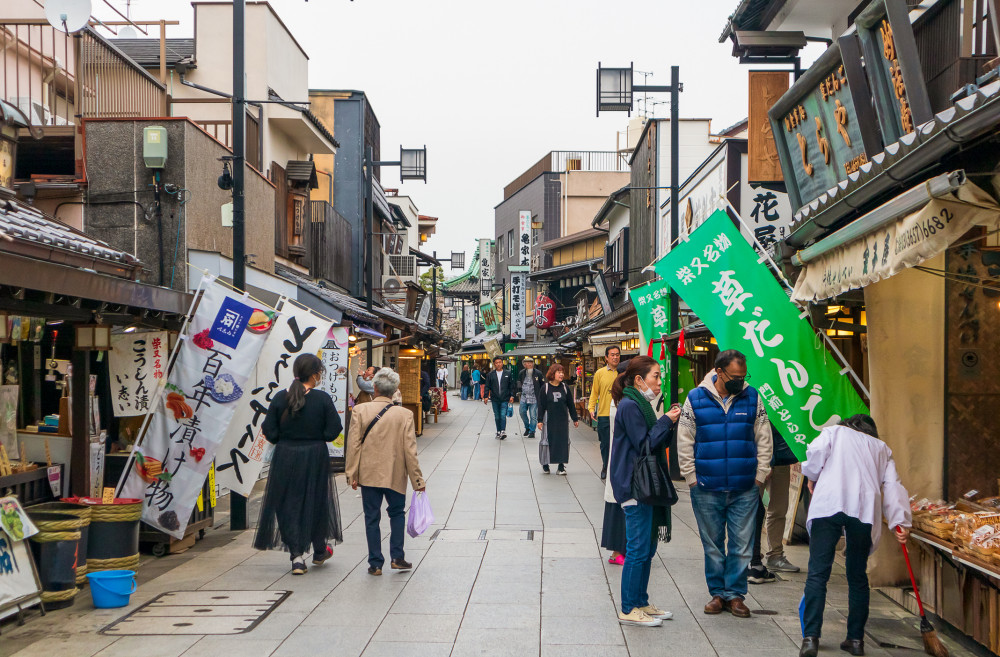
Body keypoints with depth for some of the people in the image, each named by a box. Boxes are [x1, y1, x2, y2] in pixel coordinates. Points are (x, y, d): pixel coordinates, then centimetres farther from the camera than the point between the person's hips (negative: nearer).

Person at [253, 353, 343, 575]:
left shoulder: (280, 398, -6)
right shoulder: (322, 399, -11)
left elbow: (270, 434, -5)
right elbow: (333, 432, -12)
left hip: (285, 457, 1)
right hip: (315, 457, -1)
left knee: (288, 504, 9)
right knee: (316, 502, 16)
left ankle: (297, 555, 1)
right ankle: (319, 551, 32)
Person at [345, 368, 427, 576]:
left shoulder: (360, 411, -7)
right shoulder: (404, 415, -8)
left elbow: (353, 444, -6)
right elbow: (409, 450, -6)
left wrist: (352, 474, 0)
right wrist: (417, 479, 2)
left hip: (368, 473, 0)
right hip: (395, 475, 0)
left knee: (372, 518, 8)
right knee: (397, 513, 19)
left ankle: (375, 563, 9)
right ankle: (397, 557, 13)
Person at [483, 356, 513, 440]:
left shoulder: (507, 374, 5)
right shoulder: (491, 375, 6)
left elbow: (511, 386, 8)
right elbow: (487, 386, 6)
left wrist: (511, 396, 1)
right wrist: (486, 396, -3)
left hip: (504, 399, -2)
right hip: (495, 399, 2)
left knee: (503, 415, -12)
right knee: (497, 417, 7)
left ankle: (503, 431, -14)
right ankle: (498, 432, 15)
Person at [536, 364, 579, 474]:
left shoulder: (565, 387, 5)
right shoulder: (545, 388, -2)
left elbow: (571, 404, 10)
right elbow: (541, 405, -2)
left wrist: (575, 419, 10)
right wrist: (540, 420, -7)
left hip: (563, 420, 2)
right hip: (549, 421, -2)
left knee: (563, 442, 1)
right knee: (549, 442, 3)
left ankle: (561, 467, 7)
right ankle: (545, 465, 17)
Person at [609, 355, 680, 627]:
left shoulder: (641, 404, 16)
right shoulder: (629, 406, -15)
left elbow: (656, 442, 17)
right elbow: (645, 445, -18)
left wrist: (669, 423, 3)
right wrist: (666, 422, -12)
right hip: (634, 486, -10)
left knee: (647, 548, 14)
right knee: (638, 549, -5)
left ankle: (641, 603, 22)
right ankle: (629, 610, 3)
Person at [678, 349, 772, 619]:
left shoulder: (752, 398, 3)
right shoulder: (695, 399, -1)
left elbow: (764, 441, 8)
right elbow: (684, 444, 4)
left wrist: (759, 477, 4)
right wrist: (692, 479, 1)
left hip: (745, 489, 1)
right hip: (707, 489, 0)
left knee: (742, 545, 4)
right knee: (713, 544, 8)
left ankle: (735, 594, 16)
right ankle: (718, 593, 20)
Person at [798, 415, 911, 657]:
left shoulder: (835, 432, 24)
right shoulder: (882, 448, 30)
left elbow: (816, 450, 3)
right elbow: (893, 485, 16)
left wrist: (811, 477, 20)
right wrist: (901, 521, 10)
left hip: (829, 503, -3)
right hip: (866, 509, 3)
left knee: (818, 573, -4)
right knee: (858, 576, 14)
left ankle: (810, 637, -11)